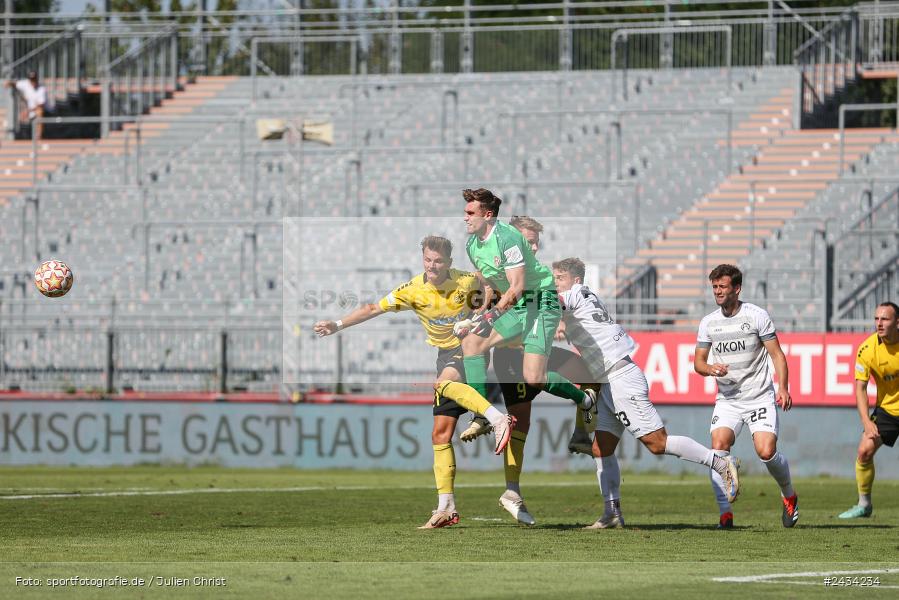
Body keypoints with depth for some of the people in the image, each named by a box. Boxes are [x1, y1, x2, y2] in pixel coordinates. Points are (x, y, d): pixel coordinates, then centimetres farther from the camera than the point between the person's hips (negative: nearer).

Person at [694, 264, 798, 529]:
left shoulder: (757, 316, -4)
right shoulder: (708, 323, 6)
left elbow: (777, 355, -2)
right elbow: (698, 361, 11)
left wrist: (783, 387, -15)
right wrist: (711, 369, -13)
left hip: (760, 397, -3)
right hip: (727, 400, 3)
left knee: (766, 451, -17)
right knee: (719, 445, -20)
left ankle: (789, 496, 13)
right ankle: (725, 512, -17)